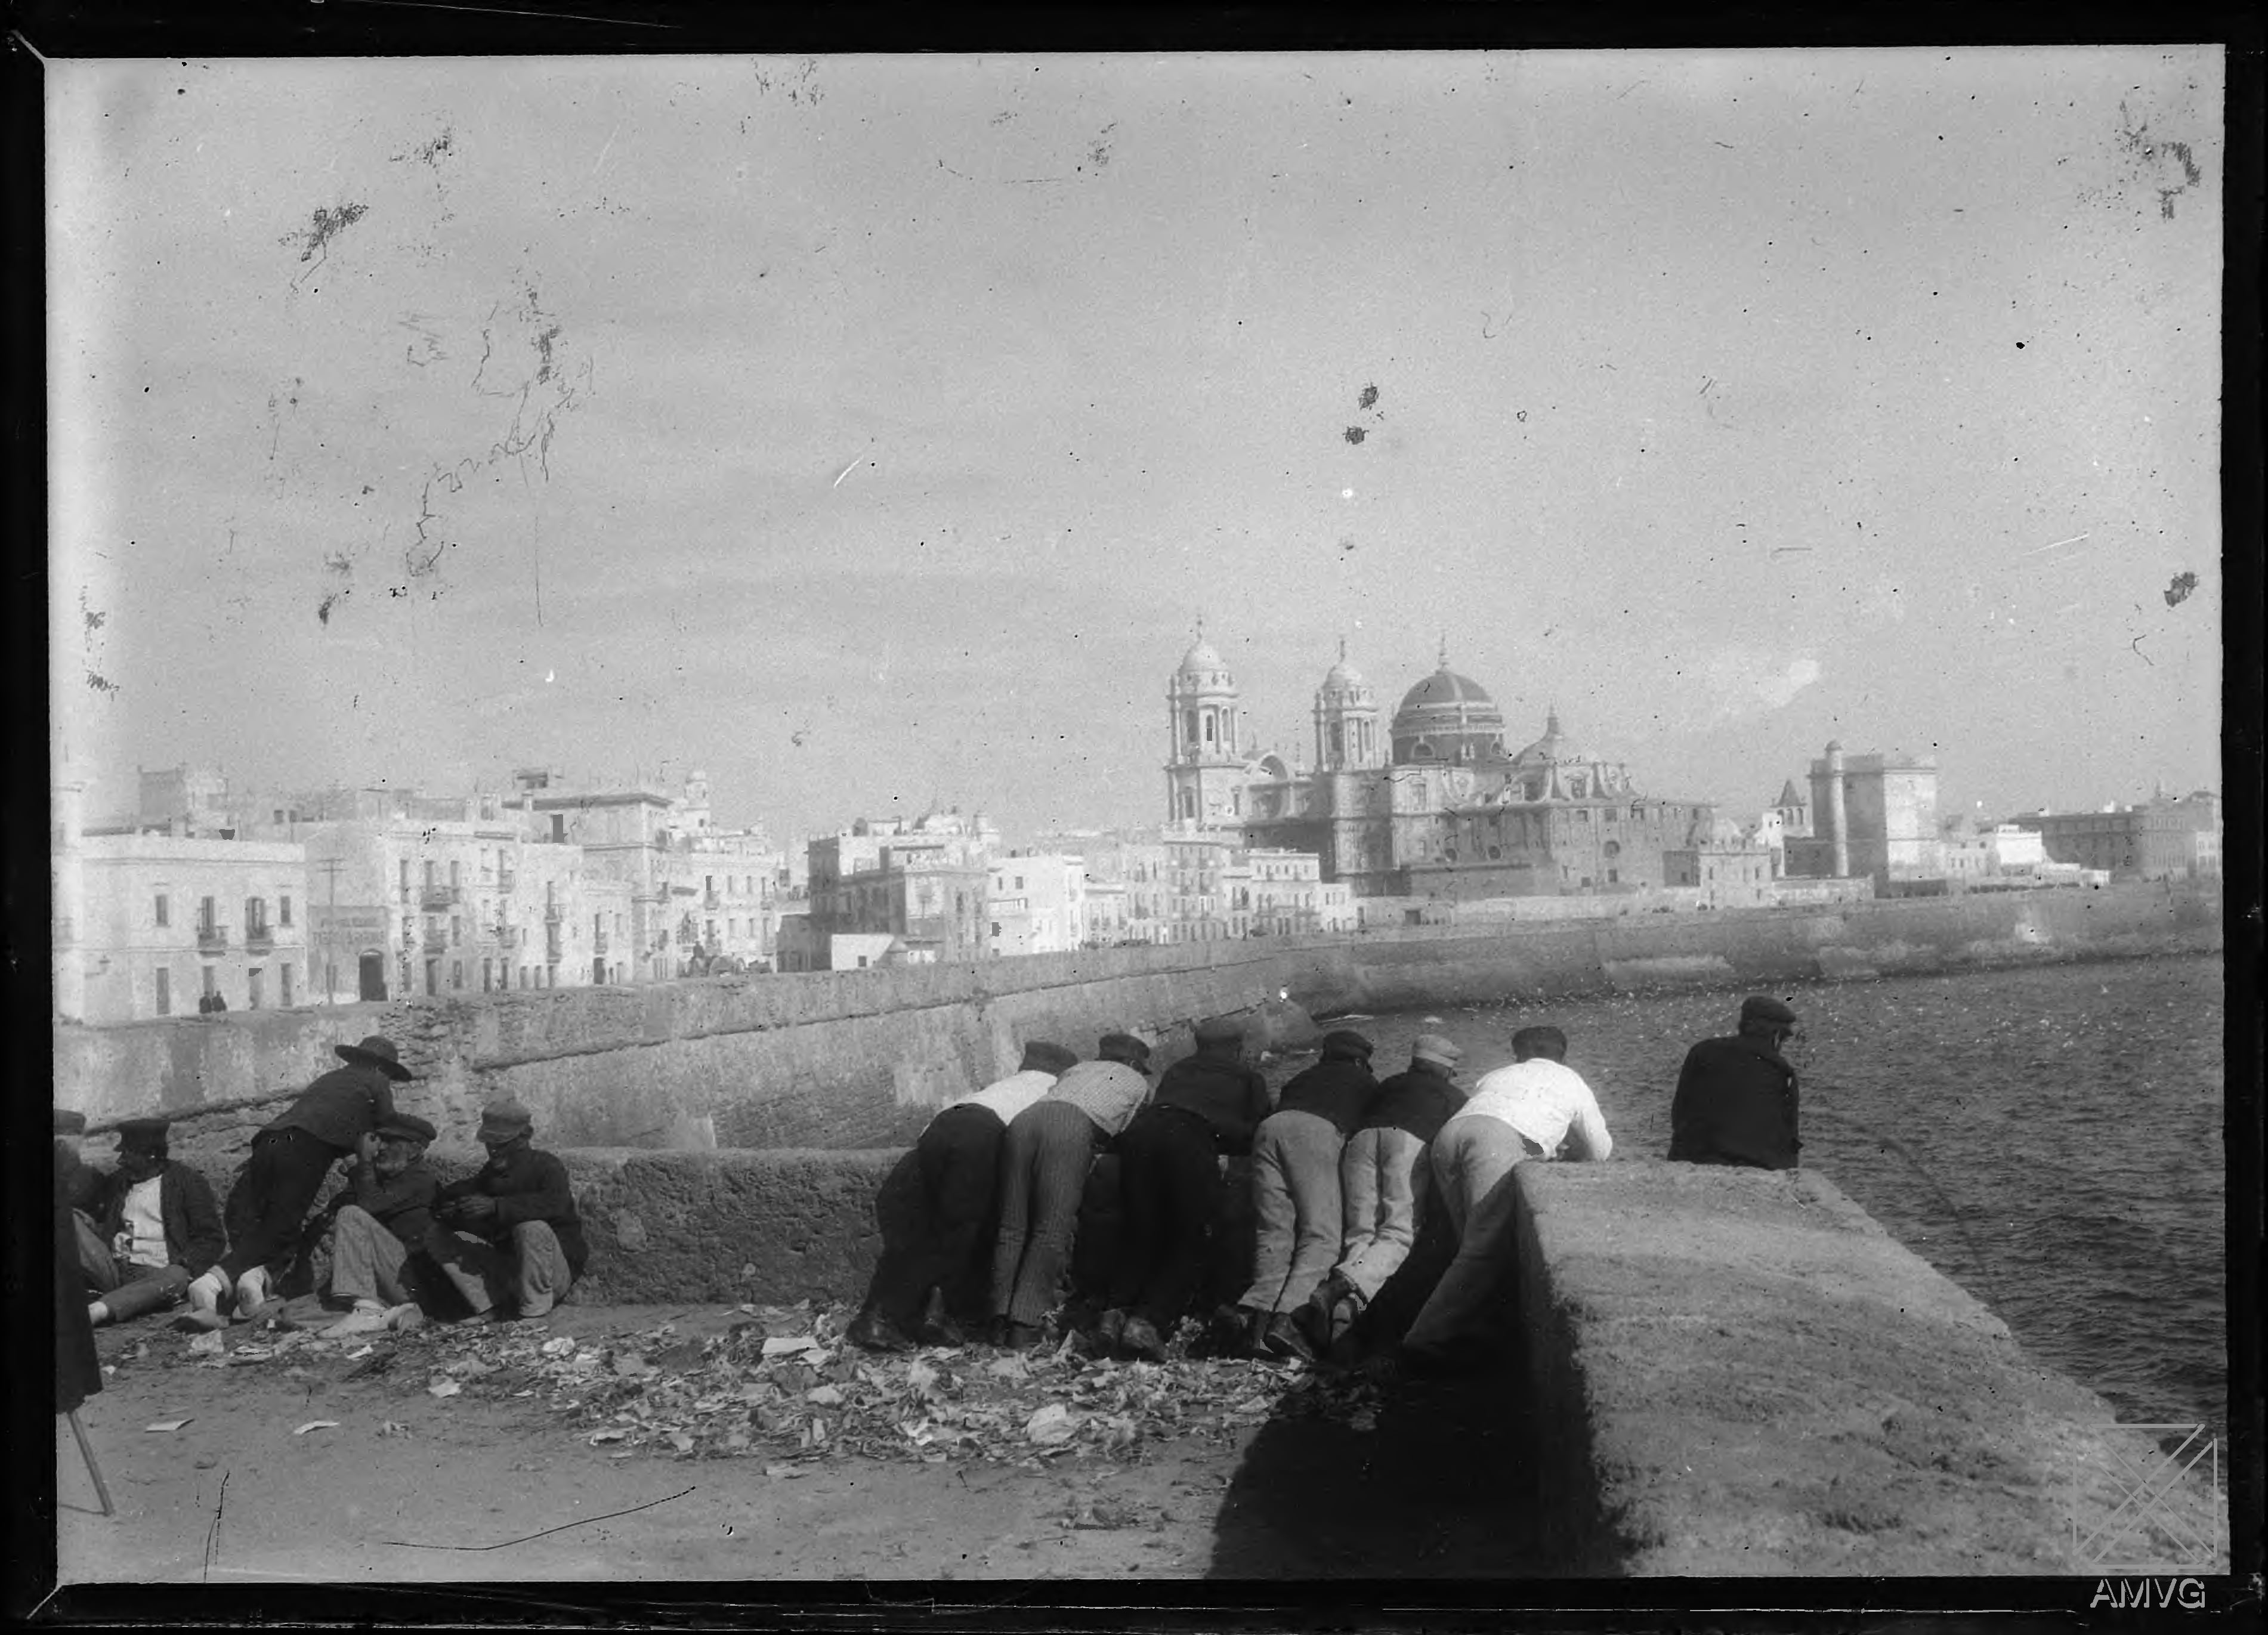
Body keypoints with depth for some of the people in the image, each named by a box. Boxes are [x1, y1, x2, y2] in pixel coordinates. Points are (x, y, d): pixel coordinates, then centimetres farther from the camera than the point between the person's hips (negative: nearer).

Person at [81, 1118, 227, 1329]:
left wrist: (185, 1266, -13)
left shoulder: (185, 1181, 7)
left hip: (157, 1272, -4)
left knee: (175, 1278, -38)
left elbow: (212, 1239, 3)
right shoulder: (115, 1182, 21)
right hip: (113, 1270, 4)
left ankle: (97, 1311, -55)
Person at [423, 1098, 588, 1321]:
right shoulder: (492, 1172, 10)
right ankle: (490, 1307, -9)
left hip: (556, 1274, -6)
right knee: (436, 1234, -1)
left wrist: (496, 1206, -39)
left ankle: (535, 1311, -22)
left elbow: (555, 1204, -32)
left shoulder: (545, 1165, -11)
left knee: (532, 1228, -37)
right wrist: (452, 1210, -21)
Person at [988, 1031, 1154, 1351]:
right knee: (1052, 1232, -4)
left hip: (1024, 1119, 4)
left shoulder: (1078, 1069, 40)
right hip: (1074, 1126, -4)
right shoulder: (1137, 1084, 30)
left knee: (1012, 1227, 5)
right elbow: (1126, 1134, 24)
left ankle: (999, 1319, -2)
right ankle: (1024, 1326, -12)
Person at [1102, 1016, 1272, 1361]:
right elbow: (1256, 1137, 24)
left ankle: (1118, 1309, -6)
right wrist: (1225, 1141, 44)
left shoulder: (1177, 1070, 38)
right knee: (1189, 1245, 4)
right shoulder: (1249, 1077, 29)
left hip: (1140, 1129, 4)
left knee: (1138, 1237, 14)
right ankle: (1150, 1321, -14)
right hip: (1192, 1139, -4)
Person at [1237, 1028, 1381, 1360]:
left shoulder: (1302, 1078, 39)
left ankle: (1258, 1311, -19)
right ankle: (1286, 1316, -29)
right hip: (1317, 1131, -4)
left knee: (1273, 1233, 3)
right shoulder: (1364, 1082, 31)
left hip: (1270, 1126, 4)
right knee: (1321, 1236, -9)